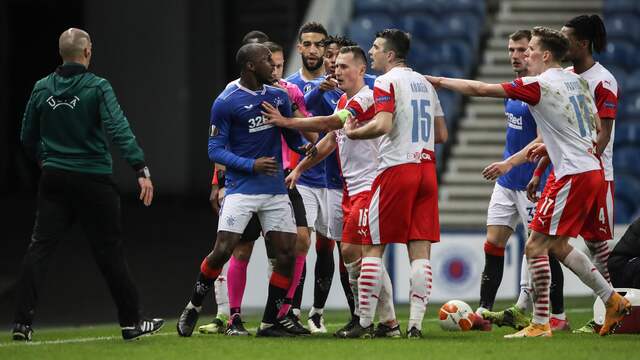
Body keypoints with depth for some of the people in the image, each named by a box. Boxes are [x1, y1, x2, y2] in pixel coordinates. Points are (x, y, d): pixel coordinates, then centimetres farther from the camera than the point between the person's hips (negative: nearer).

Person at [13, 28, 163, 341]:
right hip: (93, 181, -3)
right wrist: (141, 169, -24)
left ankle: (22, 323, -8)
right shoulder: (97, 88, -10)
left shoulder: (42, 88, 4)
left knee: (39, 248, 2)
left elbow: (27, 137, 13)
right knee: (109, 252, 5)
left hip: (54, 179, 3)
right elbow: (119, 130, -21)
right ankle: (131, 322, 12)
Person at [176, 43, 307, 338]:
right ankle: (193, 307, 9)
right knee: (223, 250, -13)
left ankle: (271, 322, 8)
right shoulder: (226, 103, -8)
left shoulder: (279, 96, 9)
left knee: (287, 253, -3)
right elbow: (215, 150, -8)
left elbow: (293, 137, 20)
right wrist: (251, 165, -19)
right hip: (241, 188, -5)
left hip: (275, 190, 5)